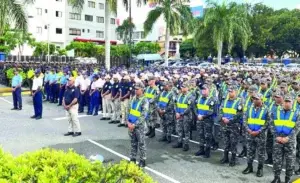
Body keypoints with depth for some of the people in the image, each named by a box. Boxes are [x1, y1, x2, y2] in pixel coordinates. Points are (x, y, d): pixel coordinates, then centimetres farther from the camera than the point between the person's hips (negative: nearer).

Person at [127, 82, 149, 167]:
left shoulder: (144, 101, -12)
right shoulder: (133, 98, 7)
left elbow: (143, 116, -16)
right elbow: (129, 110, 12)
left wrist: (135, 124, -18)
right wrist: (128, 121, -2)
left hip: (139, 126, -6)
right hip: (131, 125, 6)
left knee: (141, 144, 4)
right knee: (133, 143, 15)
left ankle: (142, 161, 14)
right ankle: (132, 159, 26)